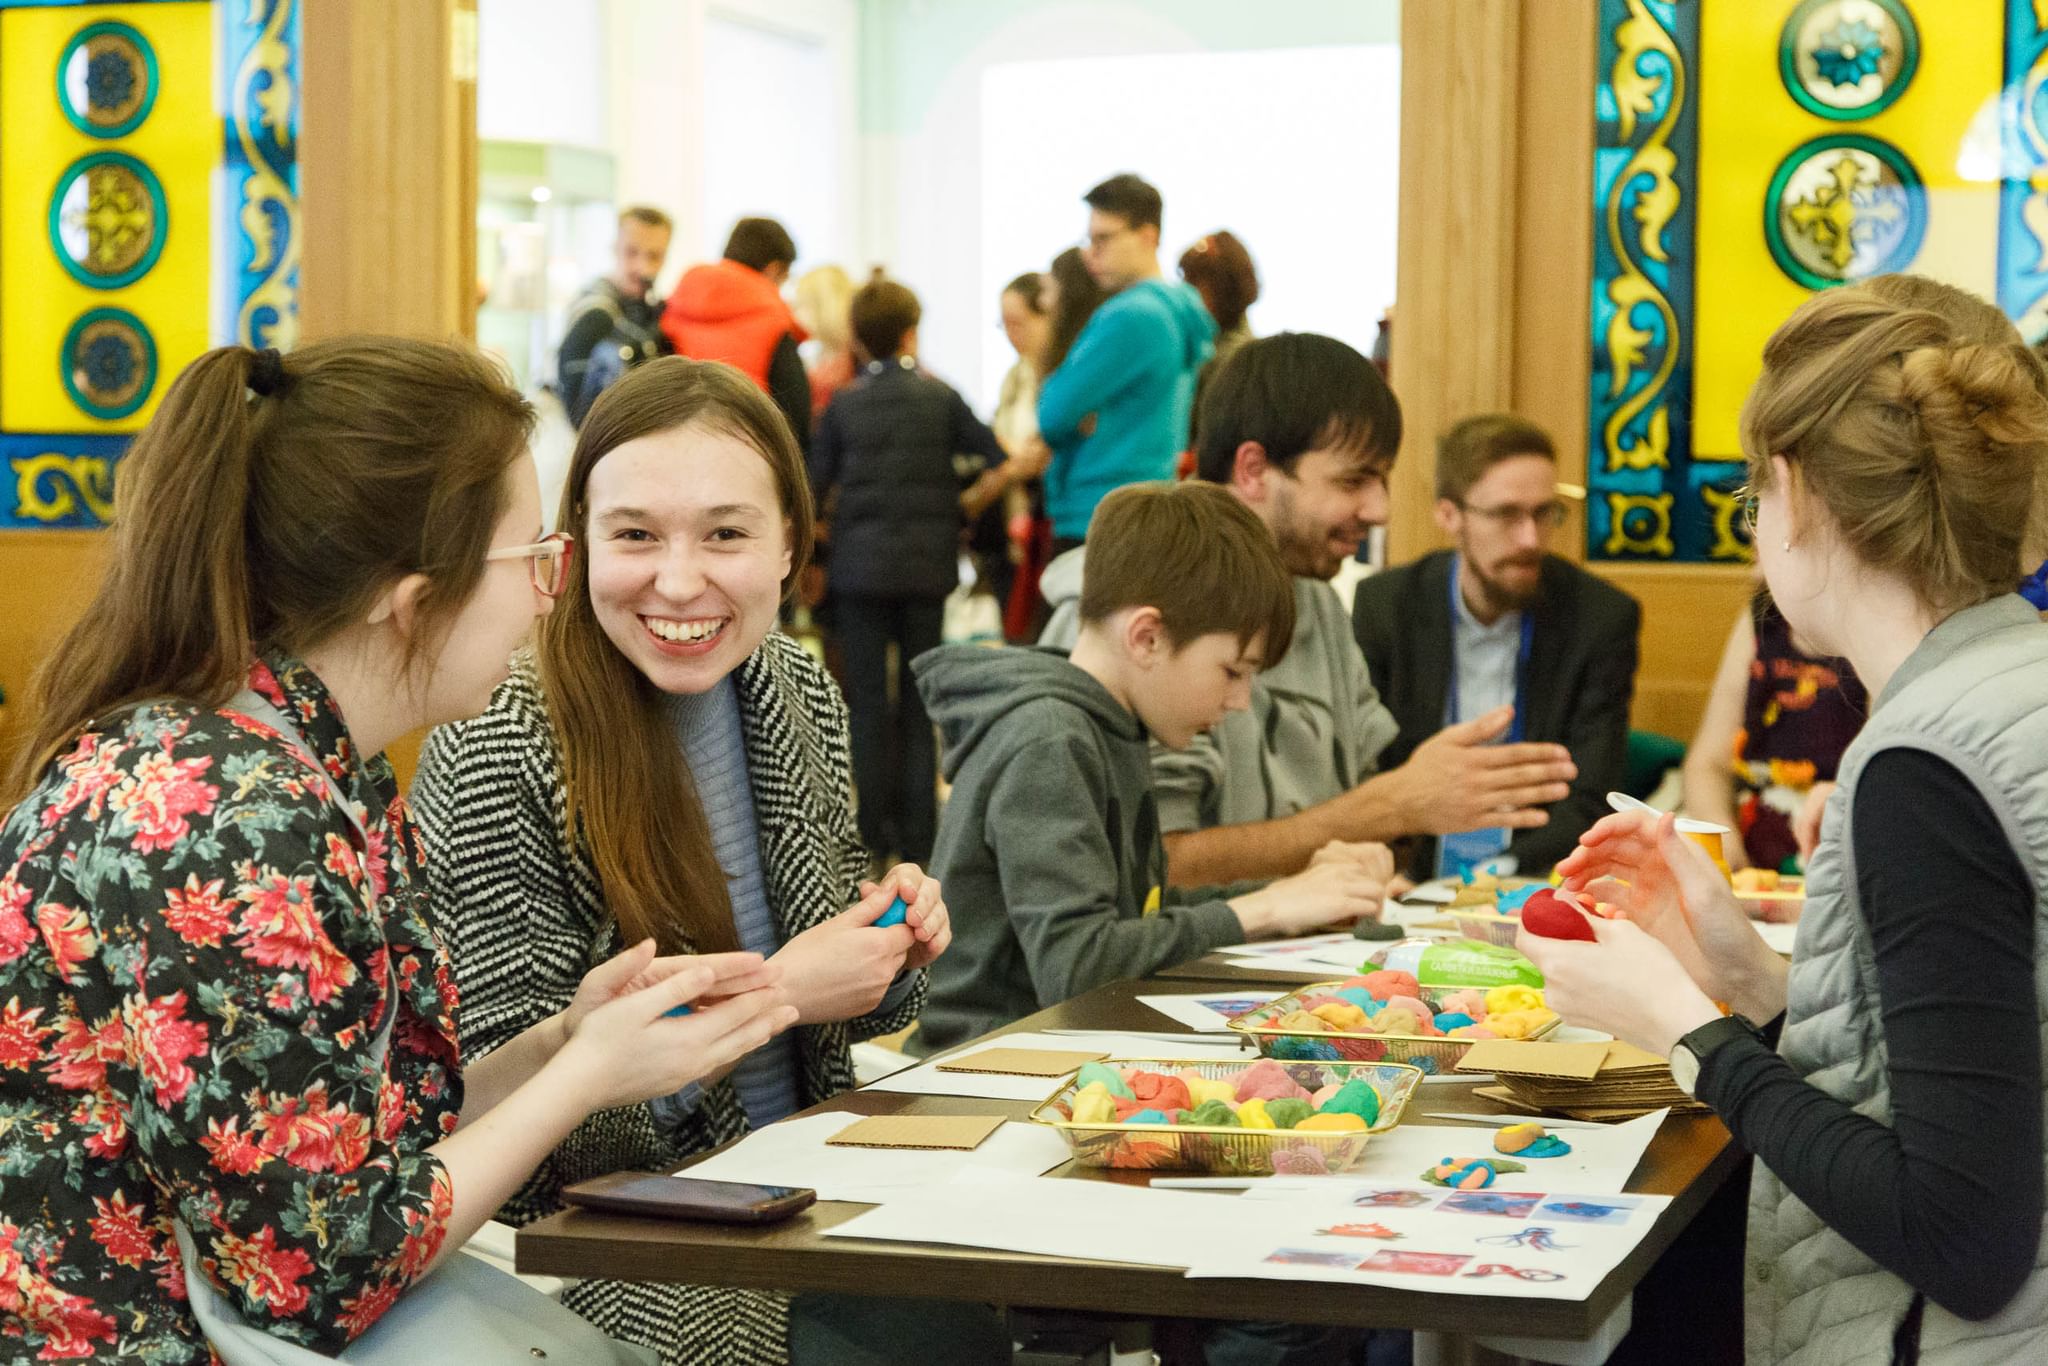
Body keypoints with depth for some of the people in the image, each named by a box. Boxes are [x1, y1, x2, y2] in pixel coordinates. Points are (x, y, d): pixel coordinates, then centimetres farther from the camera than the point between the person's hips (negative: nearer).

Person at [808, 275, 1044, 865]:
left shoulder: (843, 406, 0)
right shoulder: (941, 398, 1)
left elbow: (811, 491, -4)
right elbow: (1006, 466, -3)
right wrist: (964, 506, 11)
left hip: (860, 564, -1)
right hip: (926, 563, 1)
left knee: (867, 699, 5)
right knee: (919, 701, 8)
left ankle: (874, 834, 5)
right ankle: (918, 834, 7)